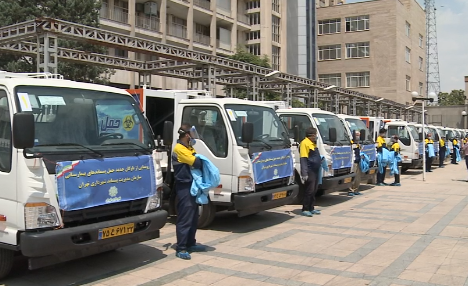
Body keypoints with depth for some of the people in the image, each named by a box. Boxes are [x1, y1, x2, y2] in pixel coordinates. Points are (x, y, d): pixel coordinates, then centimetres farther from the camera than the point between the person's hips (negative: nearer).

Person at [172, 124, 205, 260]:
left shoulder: (190, 148, 18)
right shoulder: (179, 149, -13)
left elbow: (199, 162, 15)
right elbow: (196, 163, -19)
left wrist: (199, 161, -6)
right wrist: (197, 159, 2)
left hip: (192, 186, 10)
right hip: (184, 188, -10)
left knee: (194, 218, 15)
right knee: (185, 219, -8)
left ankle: (191, 244, 27)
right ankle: (181, 249, -4)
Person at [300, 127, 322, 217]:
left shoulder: (313, 143, 16)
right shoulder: (305, 143, -14)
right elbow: (303, 159, -19)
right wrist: (304, 173, -23)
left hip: (315, 171, 10)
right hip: (309, 171, -9)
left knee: (314, 191, 13)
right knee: (309, 191, -7)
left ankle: (311, 208, 22)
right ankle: (305, 209, 0)